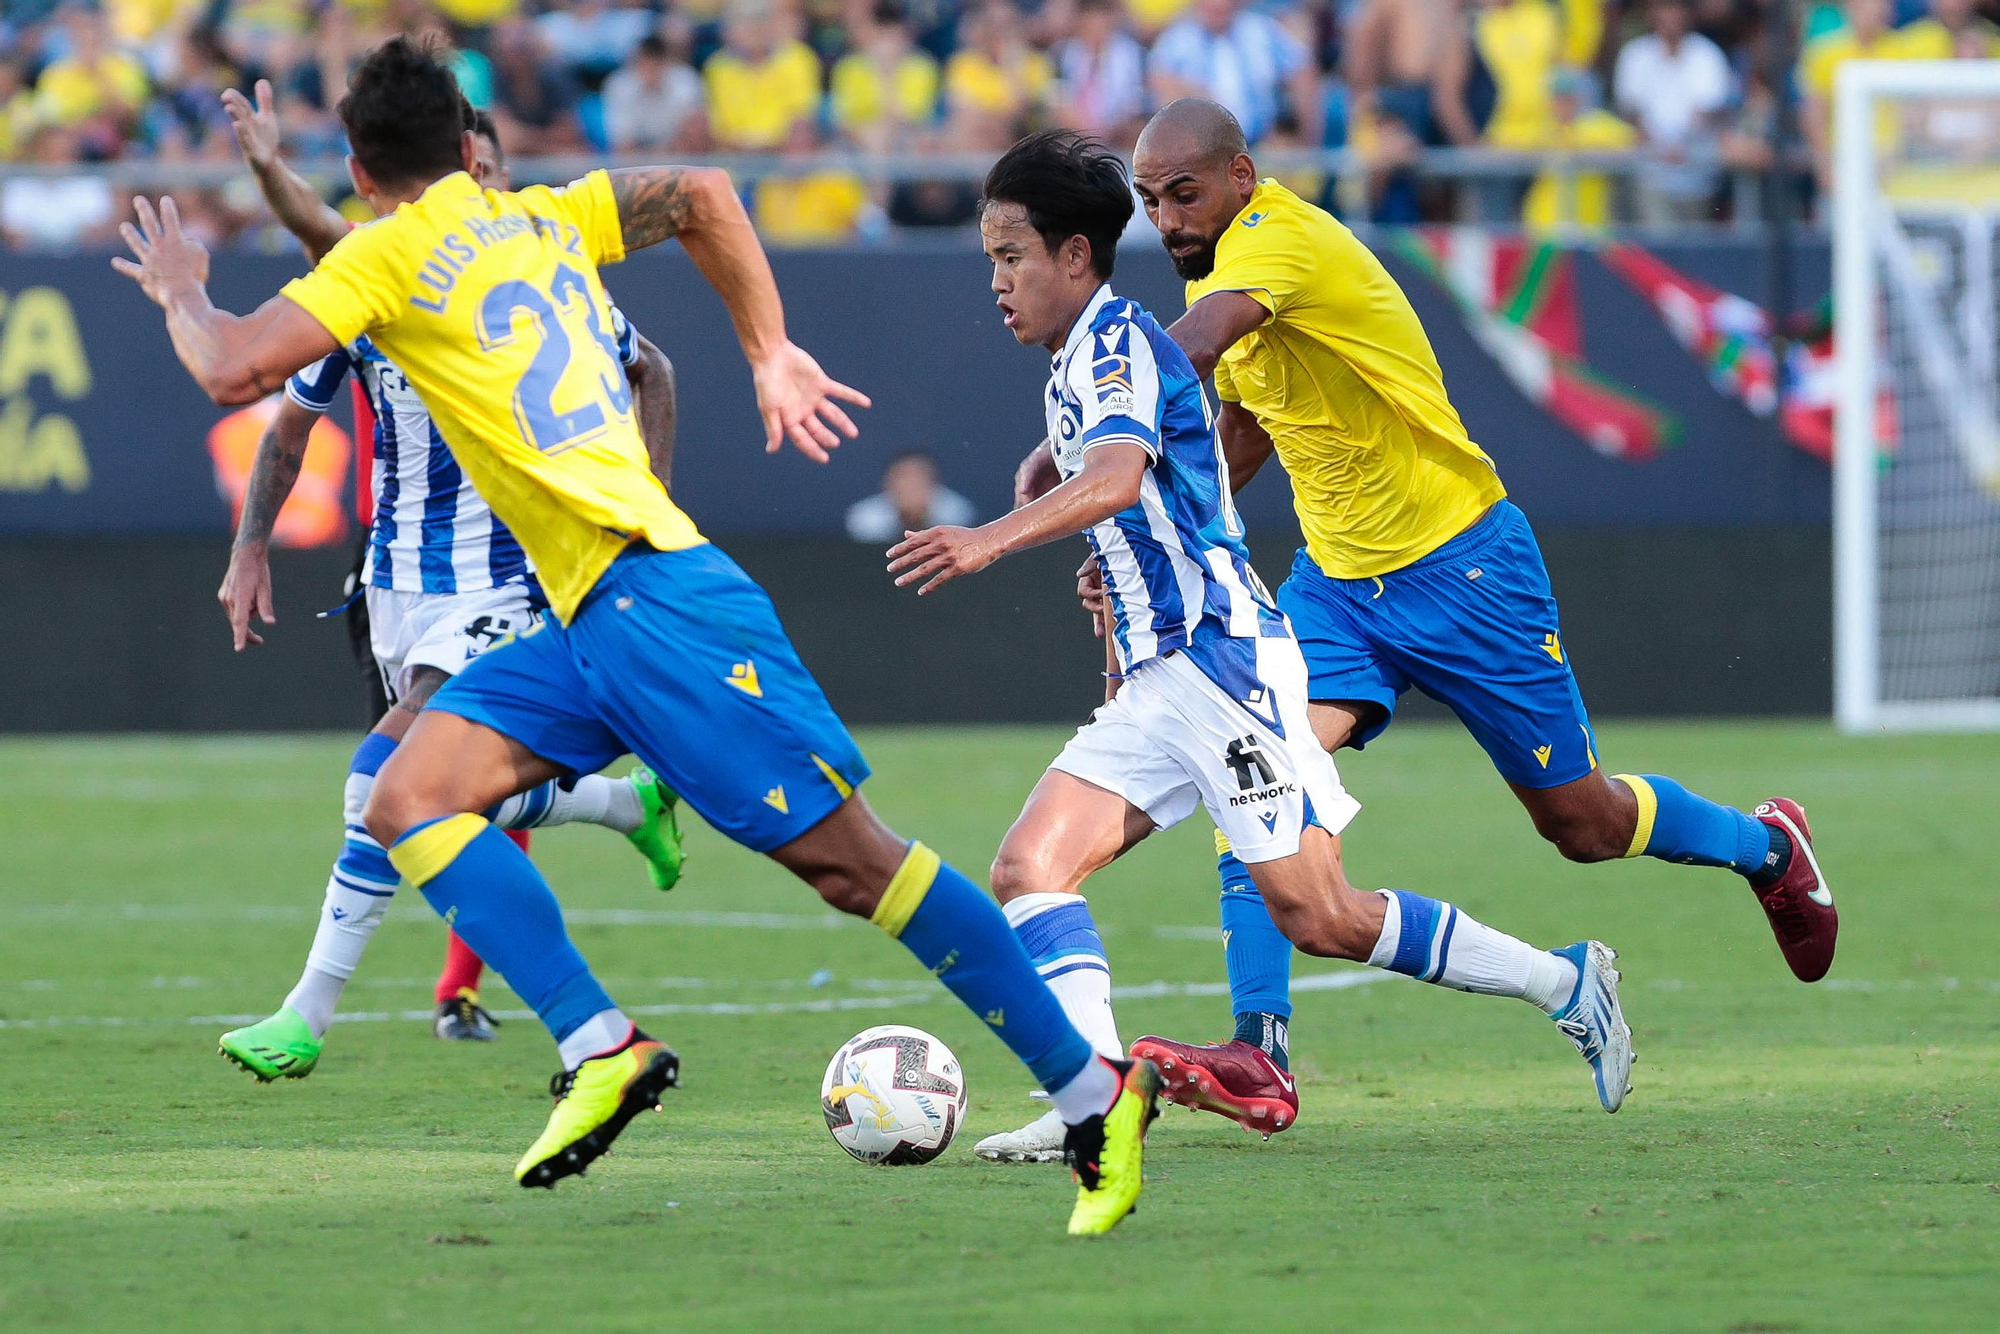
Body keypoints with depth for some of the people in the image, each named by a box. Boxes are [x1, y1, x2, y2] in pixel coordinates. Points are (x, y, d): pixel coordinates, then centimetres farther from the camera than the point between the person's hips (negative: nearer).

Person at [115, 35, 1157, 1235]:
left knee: (847, 858, -8)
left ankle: (1094, 1091, -5)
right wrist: (771, 357, 23)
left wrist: (181, 292, 11)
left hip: (653, 593, -9)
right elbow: (702, 194, 19)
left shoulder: (393, 251, -4)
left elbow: (235, 372, -9)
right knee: (409, 799, -1)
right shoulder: (542, 220, 18)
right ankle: (601, 1051, -11)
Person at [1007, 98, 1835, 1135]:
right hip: (1337, 580, 7)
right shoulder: (1219, 269, 4)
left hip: (1461, 566, -7)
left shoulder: (1281, 239, -25)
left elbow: (1189, 349, -45)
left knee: (1582, 821, 7)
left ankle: (1765, 848, 36)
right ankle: (1258, 1049, -21)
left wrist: (1075, 437, -47)